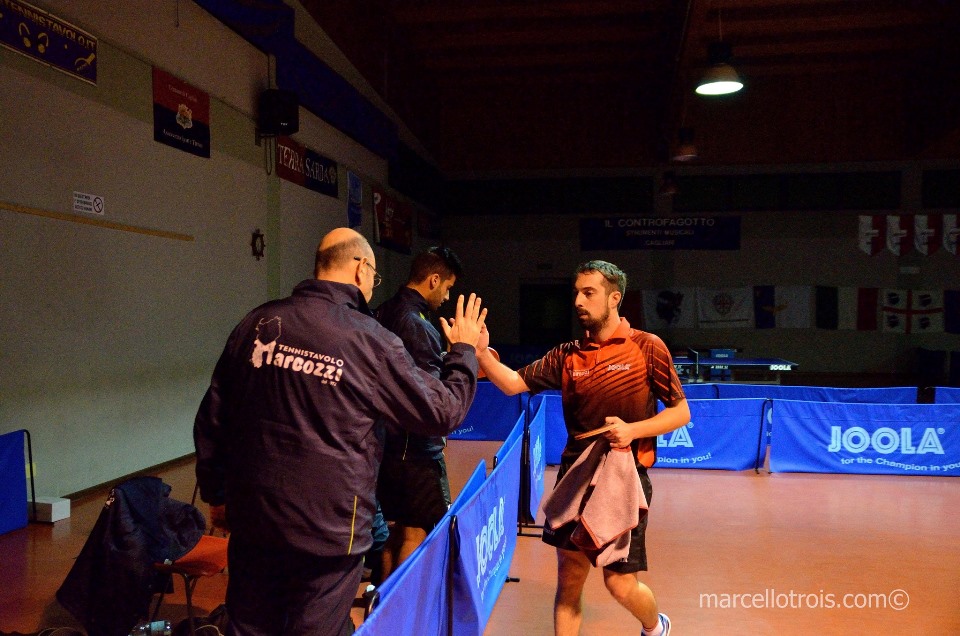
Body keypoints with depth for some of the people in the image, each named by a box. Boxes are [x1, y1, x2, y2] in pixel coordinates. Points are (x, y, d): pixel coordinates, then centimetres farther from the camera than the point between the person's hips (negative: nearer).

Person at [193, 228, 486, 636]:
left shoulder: (259, 323, 1)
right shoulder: (370, 340, -12)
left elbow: (212, 417, 7)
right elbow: (443, 412, -4)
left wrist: (216, 493, 19)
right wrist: (464, 351, 12)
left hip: (252, 519, 5)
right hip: (327, 530, -4)